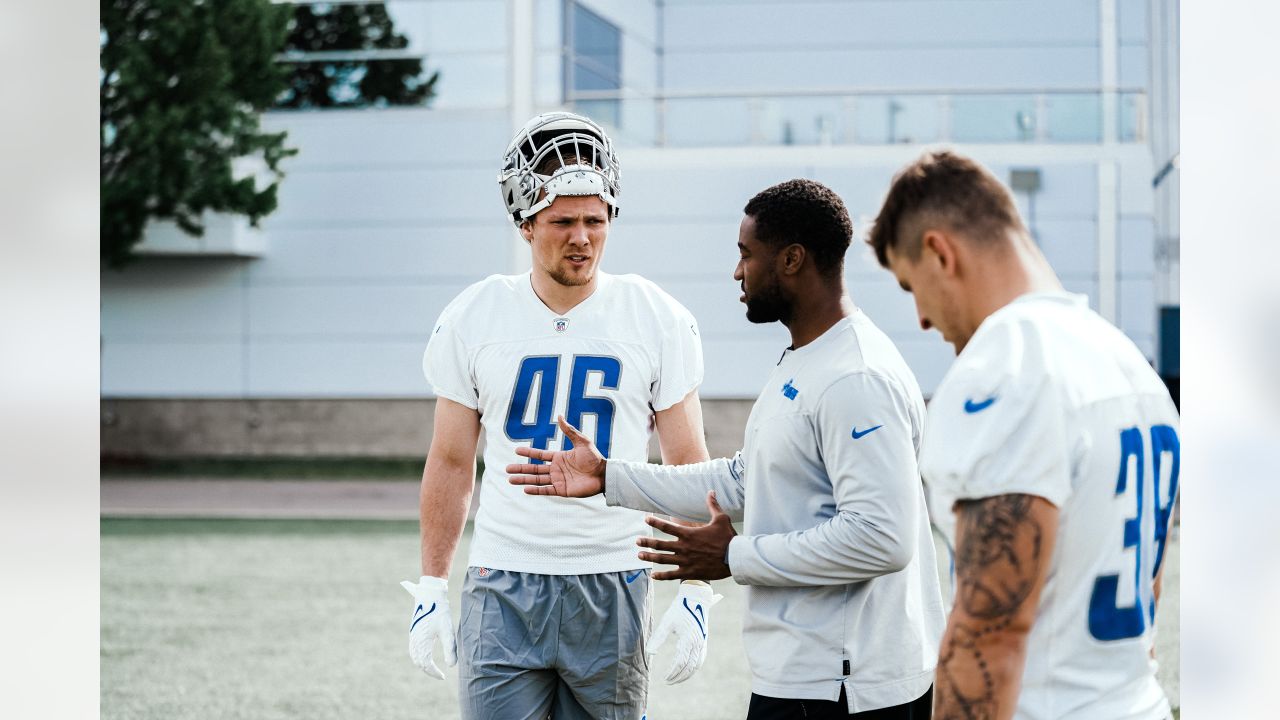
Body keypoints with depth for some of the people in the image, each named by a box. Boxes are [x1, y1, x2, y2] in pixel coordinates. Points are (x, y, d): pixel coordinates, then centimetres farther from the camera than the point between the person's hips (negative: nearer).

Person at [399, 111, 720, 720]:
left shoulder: (659, 321, -2)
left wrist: (696, 594, -1)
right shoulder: (473, 319, 0)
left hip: (612, 590, 0)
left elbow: (689, 466, 3)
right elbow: (450, 464, 8)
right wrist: (430, 589, 6)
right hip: (504, 589, 0)